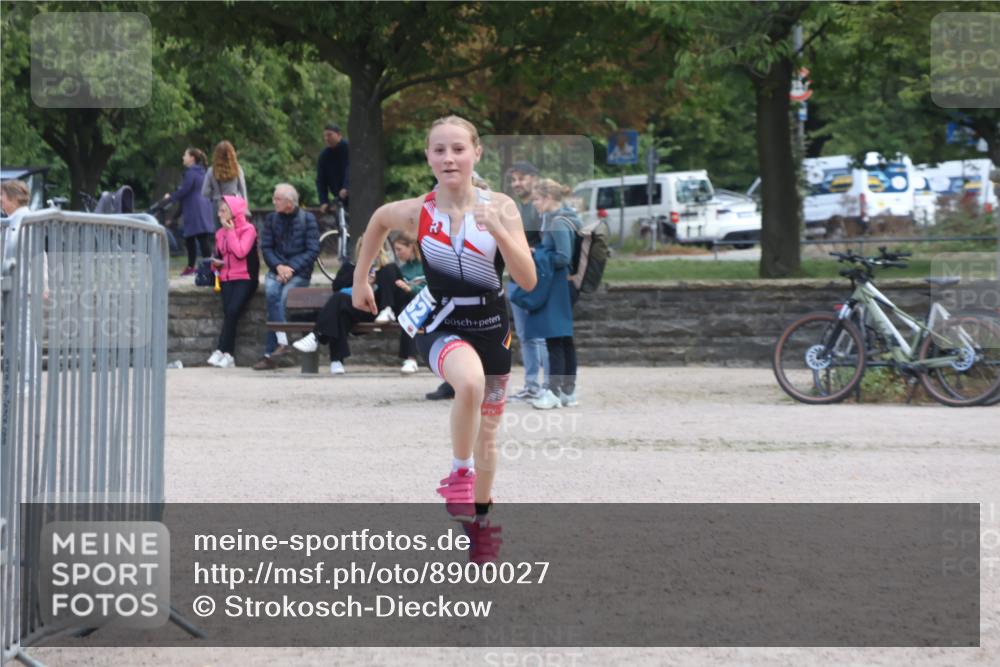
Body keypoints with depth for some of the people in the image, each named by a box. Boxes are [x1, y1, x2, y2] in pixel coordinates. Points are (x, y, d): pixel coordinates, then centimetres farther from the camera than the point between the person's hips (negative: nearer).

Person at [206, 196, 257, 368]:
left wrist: (230, 230, -9)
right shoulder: (220, 233, 18)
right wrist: (217, 262, 7)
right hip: (226, 278, 4)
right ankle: (228, 355, -24)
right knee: (229, 311, -20)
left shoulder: (248, 229, 0)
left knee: (232, 310, -26)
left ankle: (222, 351, -25)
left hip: (244, 278, -4)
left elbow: (241, 252, -16)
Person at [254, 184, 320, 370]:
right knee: (271, 292, -30)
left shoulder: (307, 219, 0)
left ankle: (269, 355, -24)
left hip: (299, 272, -3)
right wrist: (278, 266, -13)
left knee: (280, 298, -27)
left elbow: (313, 250, -5)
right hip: (277, 269, 3)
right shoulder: (271, 219, 9)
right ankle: (282, 342, -31)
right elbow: (266, 247, 5)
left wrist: (291, 268, -15)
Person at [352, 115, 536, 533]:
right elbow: (379, 219, 14)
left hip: (491, 329, 2)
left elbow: (528, 281, -15)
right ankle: (460, 474, -15)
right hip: (441, 328, -2)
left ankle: (480, 517, 37)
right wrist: (360, 279, 18)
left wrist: (499, 231, -29)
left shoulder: (500, 208, -11)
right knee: (470, 381, -36)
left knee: (487, 435, 14)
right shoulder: (416, 213, -10)